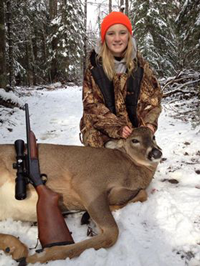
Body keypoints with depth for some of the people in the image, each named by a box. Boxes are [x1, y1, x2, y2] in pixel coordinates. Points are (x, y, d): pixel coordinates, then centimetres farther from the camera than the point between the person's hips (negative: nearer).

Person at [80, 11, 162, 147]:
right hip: (102, 136, -1)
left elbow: (153, 94, 3)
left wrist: (149, 123, -15)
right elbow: (92, 104, -8)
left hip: (135, 132, 2)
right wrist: (116, 128, -20)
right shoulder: (95, 66, -5)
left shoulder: (140, 63, 0)